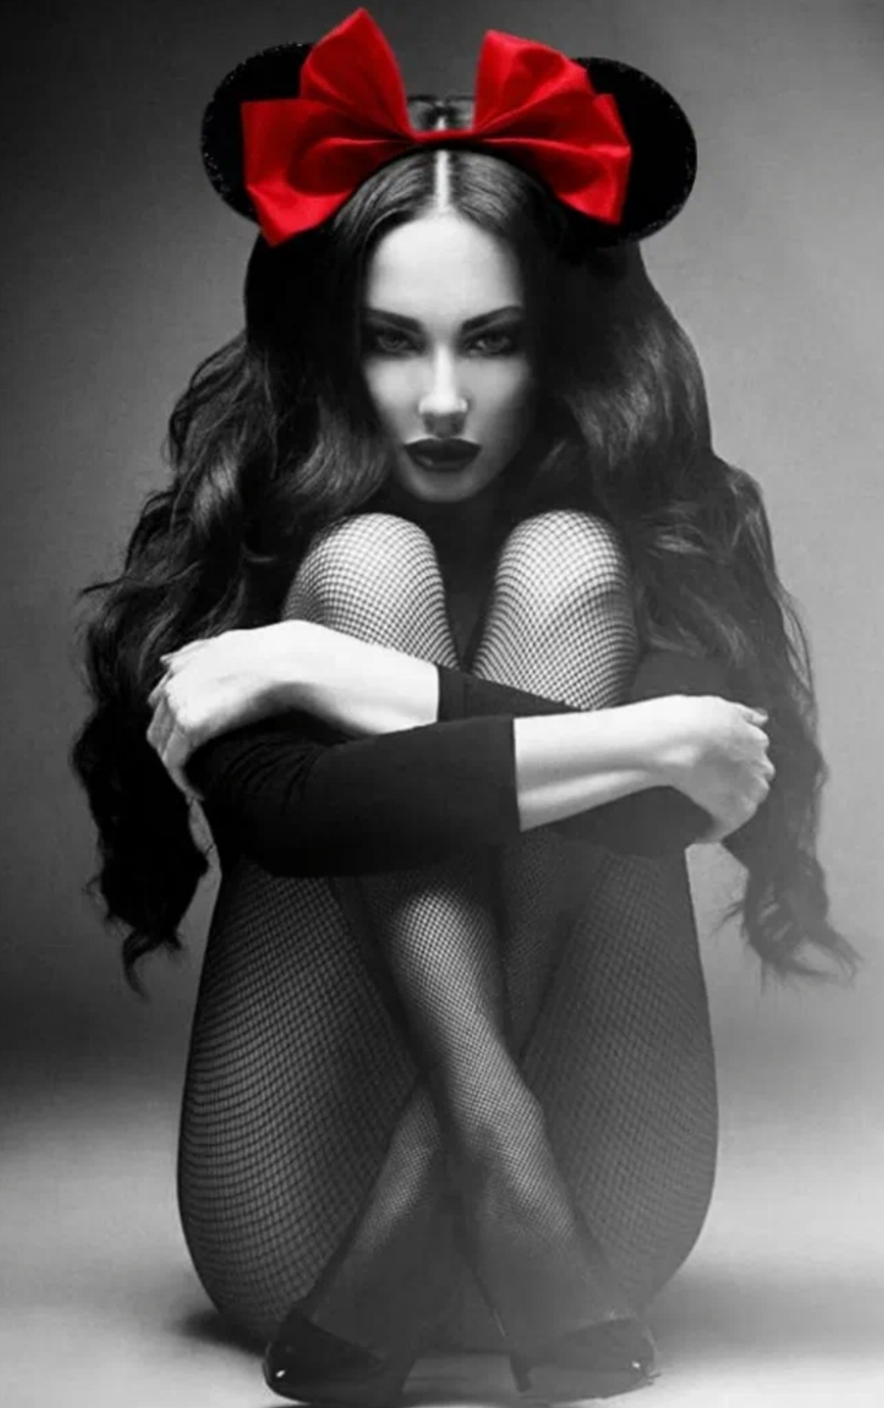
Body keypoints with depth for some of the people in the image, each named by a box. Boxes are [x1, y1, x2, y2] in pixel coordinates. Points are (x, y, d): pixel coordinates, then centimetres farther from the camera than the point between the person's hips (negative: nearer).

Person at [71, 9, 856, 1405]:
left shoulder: (662, 527, 0)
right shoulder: (244, 539, -2)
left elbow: (682, 801, -20)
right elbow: (279, 807, -22)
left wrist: (336, 674, -23)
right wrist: (651, 741, -28)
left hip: (594, 1230, 1)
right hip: (294, 1232, -1)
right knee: (369, 567, -16)